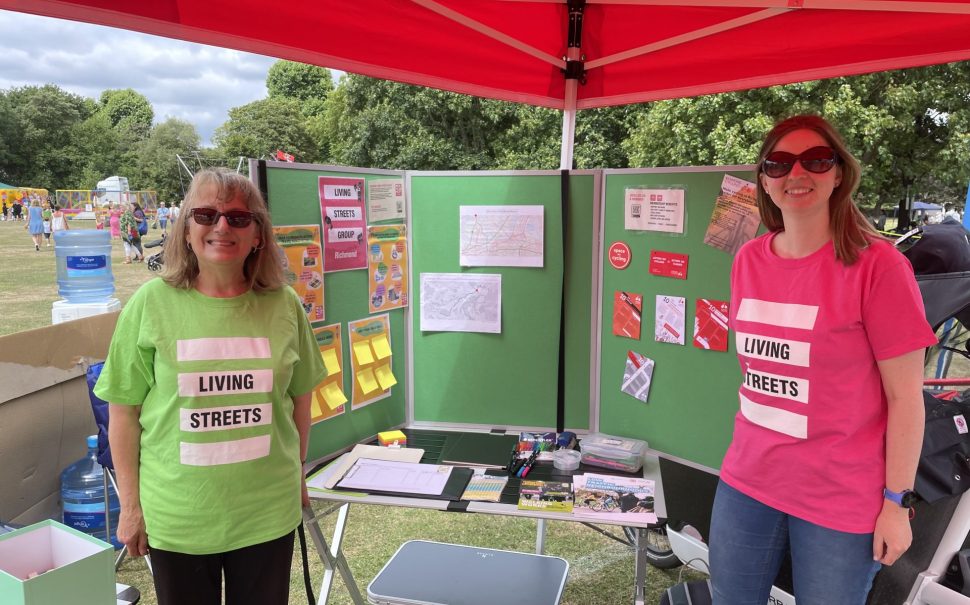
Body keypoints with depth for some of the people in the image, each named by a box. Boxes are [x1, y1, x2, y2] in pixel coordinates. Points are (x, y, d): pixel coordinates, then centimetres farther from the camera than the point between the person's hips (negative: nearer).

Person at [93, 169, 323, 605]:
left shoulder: (284, 306, -6)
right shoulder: (151, 303, -9)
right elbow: (125, 411, -2)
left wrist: (298, 473, 12)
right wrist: (130, 505, 0)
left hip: (269, 512, 1)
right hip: (176, 516, -1)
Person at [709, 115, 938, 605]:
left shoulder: (877, 264, -13)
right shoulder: (749, 260, 2)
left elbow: (905, 395, -12)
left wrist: (897, 502, -11)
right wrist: (751, 445, 14)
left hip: (842, 500, -5)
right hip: (747, 481, 5)